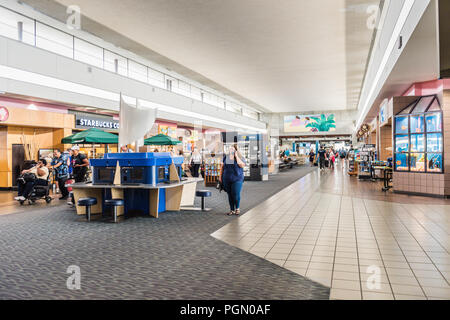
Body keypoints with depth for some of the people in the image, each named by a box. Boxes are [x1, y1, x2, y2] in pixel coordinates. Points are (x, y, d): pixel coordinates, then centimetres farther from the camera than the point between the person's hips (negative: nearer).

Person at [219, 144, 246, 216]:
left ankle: (237, 208, 15)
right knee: (230, 195, 7)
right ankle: (232, 210, 19)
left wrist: (236, 156, -16)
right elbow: (222, 167, 15)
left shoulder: (239, 157, -3)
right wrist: (220, 176, 12)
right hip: (227, 179, 4)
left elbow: (242, 165, -22)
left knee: (236, 194, -9)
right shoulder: (226, 157, 7)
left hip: (237, 179, -3)